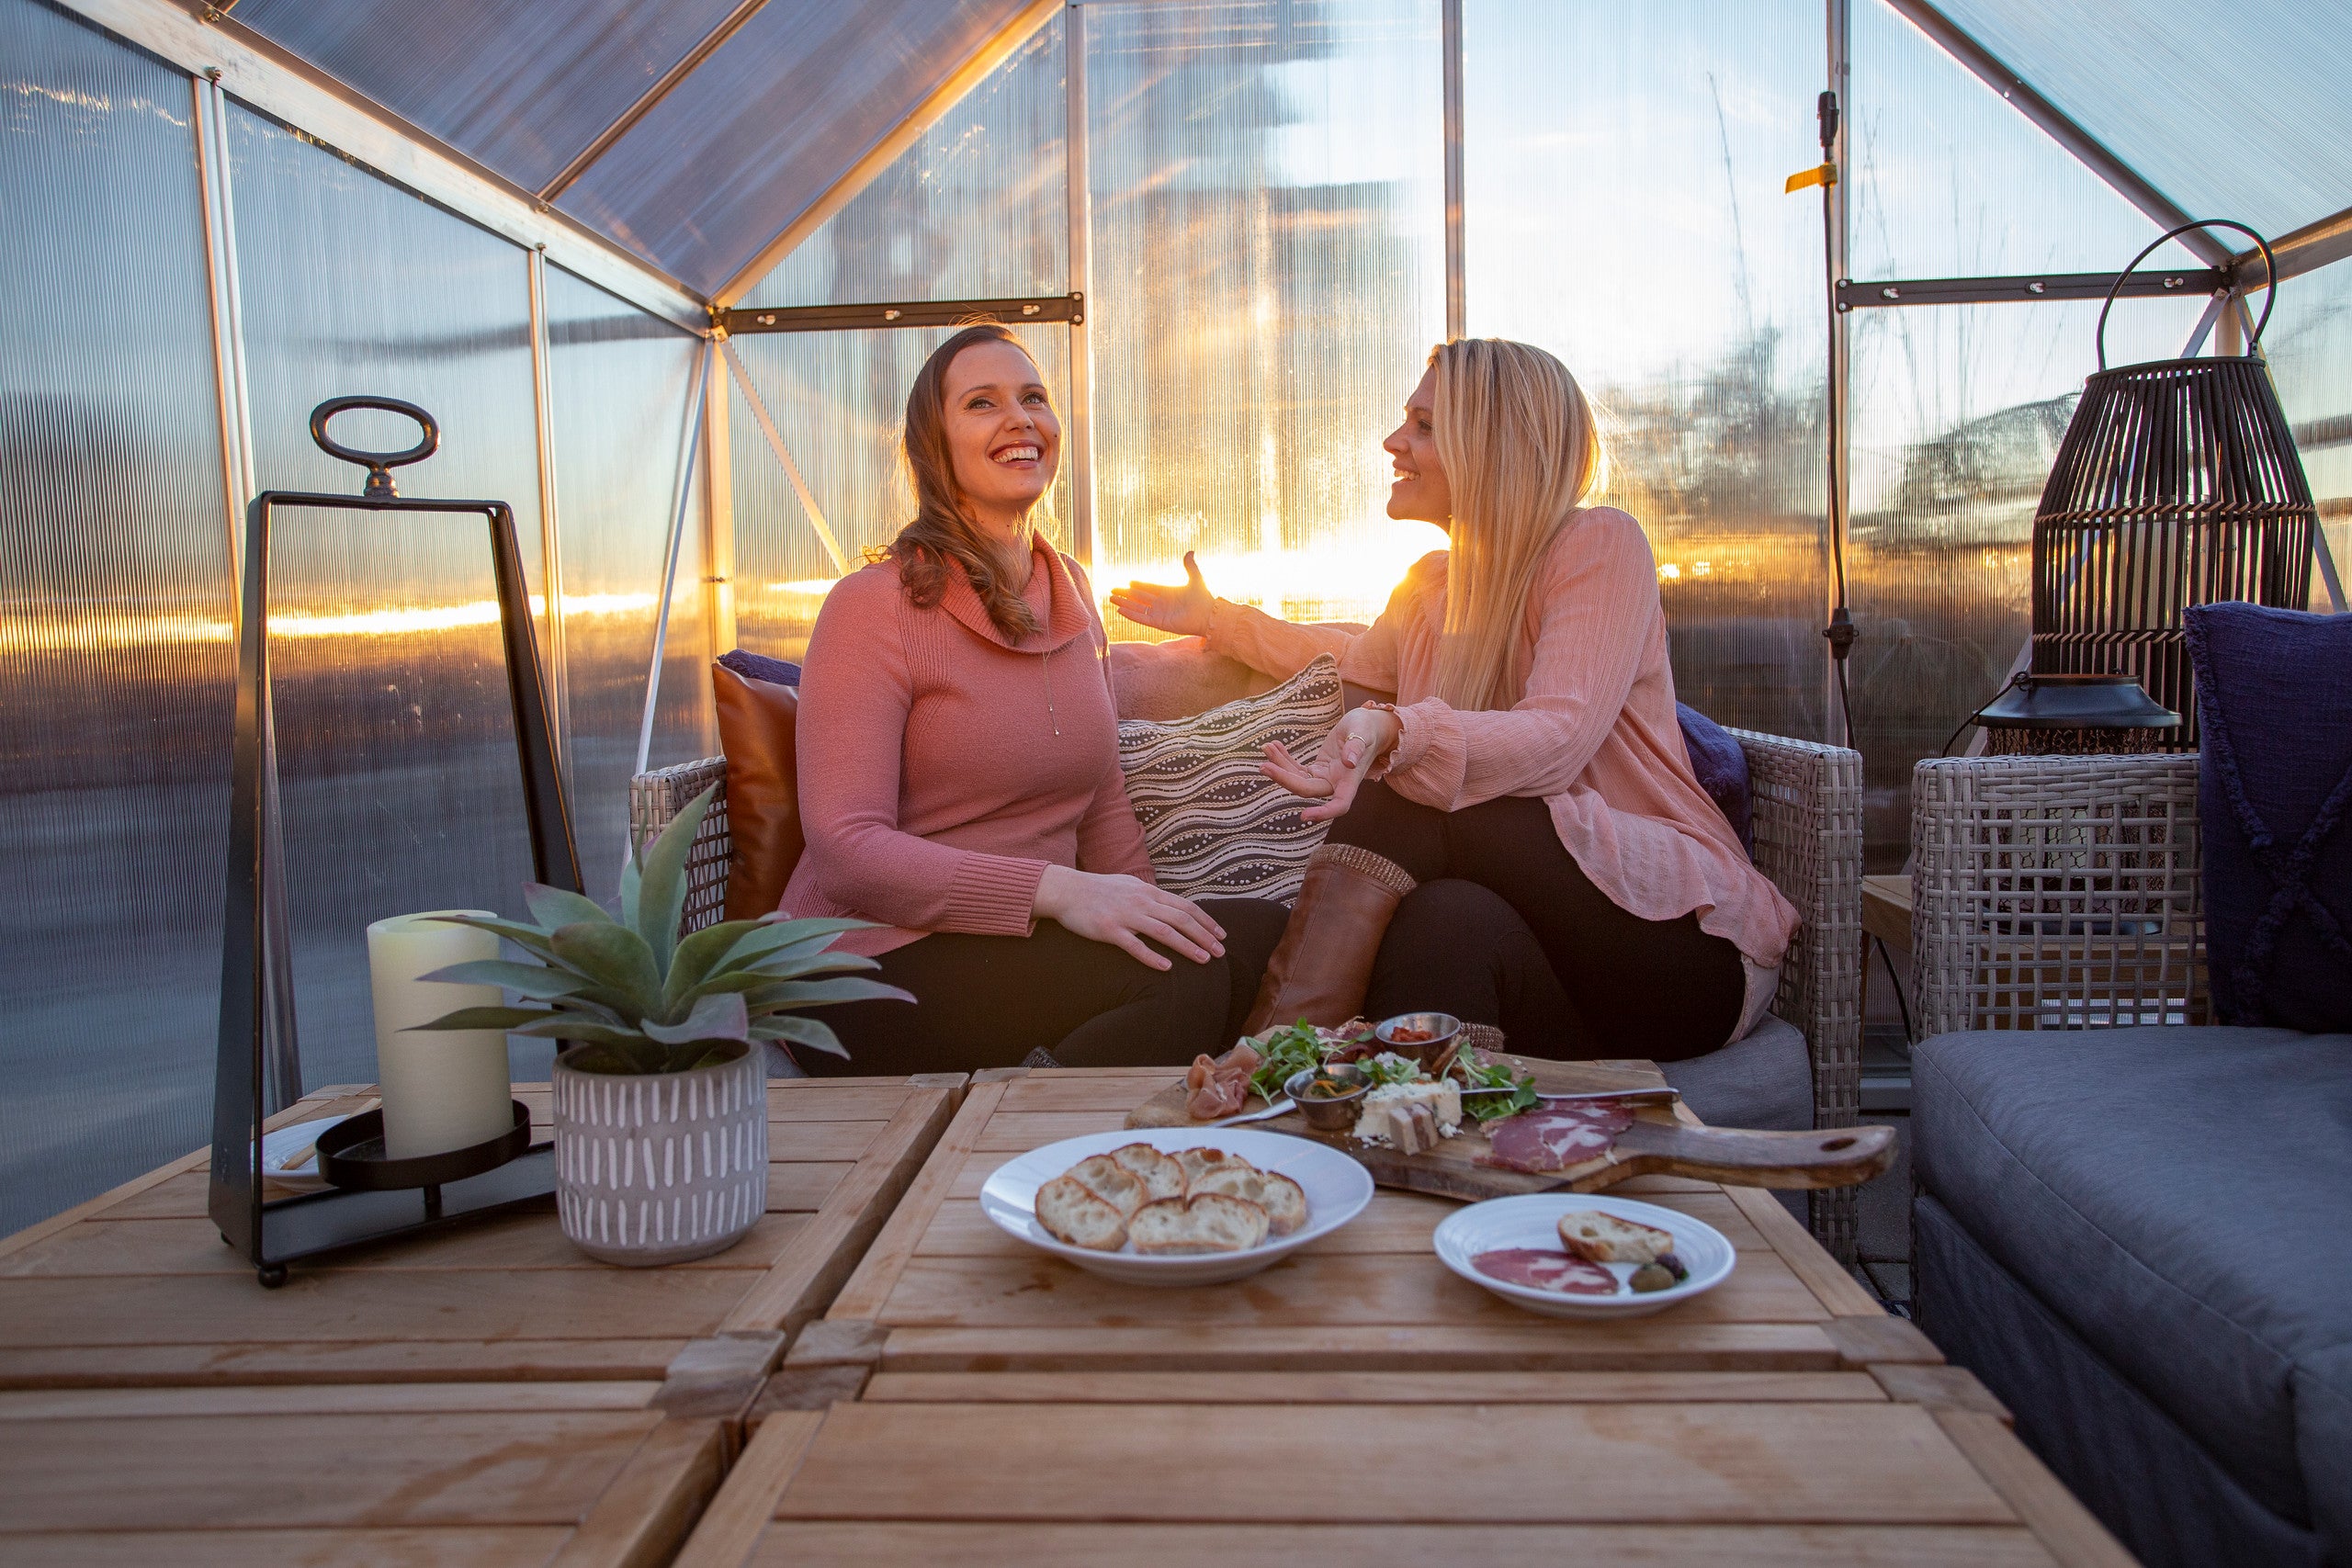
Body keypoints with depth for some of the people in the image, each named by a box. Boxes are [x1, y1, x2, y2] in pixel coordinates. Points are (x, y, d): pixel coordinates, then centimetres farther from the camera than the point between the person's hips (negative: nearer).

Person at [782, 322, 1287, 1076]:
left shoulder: (1071, 591, 14)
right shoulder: (873, 605, -8)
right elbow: (846, 851, -17)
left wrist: (1152, 921, -1)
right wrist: (1057, 890, -26)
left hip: (1030, 945, 7)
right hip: (882, 969, -6)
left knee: (1259, 932, -18)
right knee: (1184, 982, -27)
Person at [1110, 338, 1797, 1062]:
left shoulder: (1599, 543, -7)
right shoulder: (1431, 584, 14)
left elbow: (1557, 739, -24)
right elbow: (1358, 659, 38)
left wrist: (1393, 731, -41)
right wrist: (1218, 619, 35)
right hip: (1536, 931, 5)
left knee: (1400, 806, -27)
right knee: (1448, 920, -32)